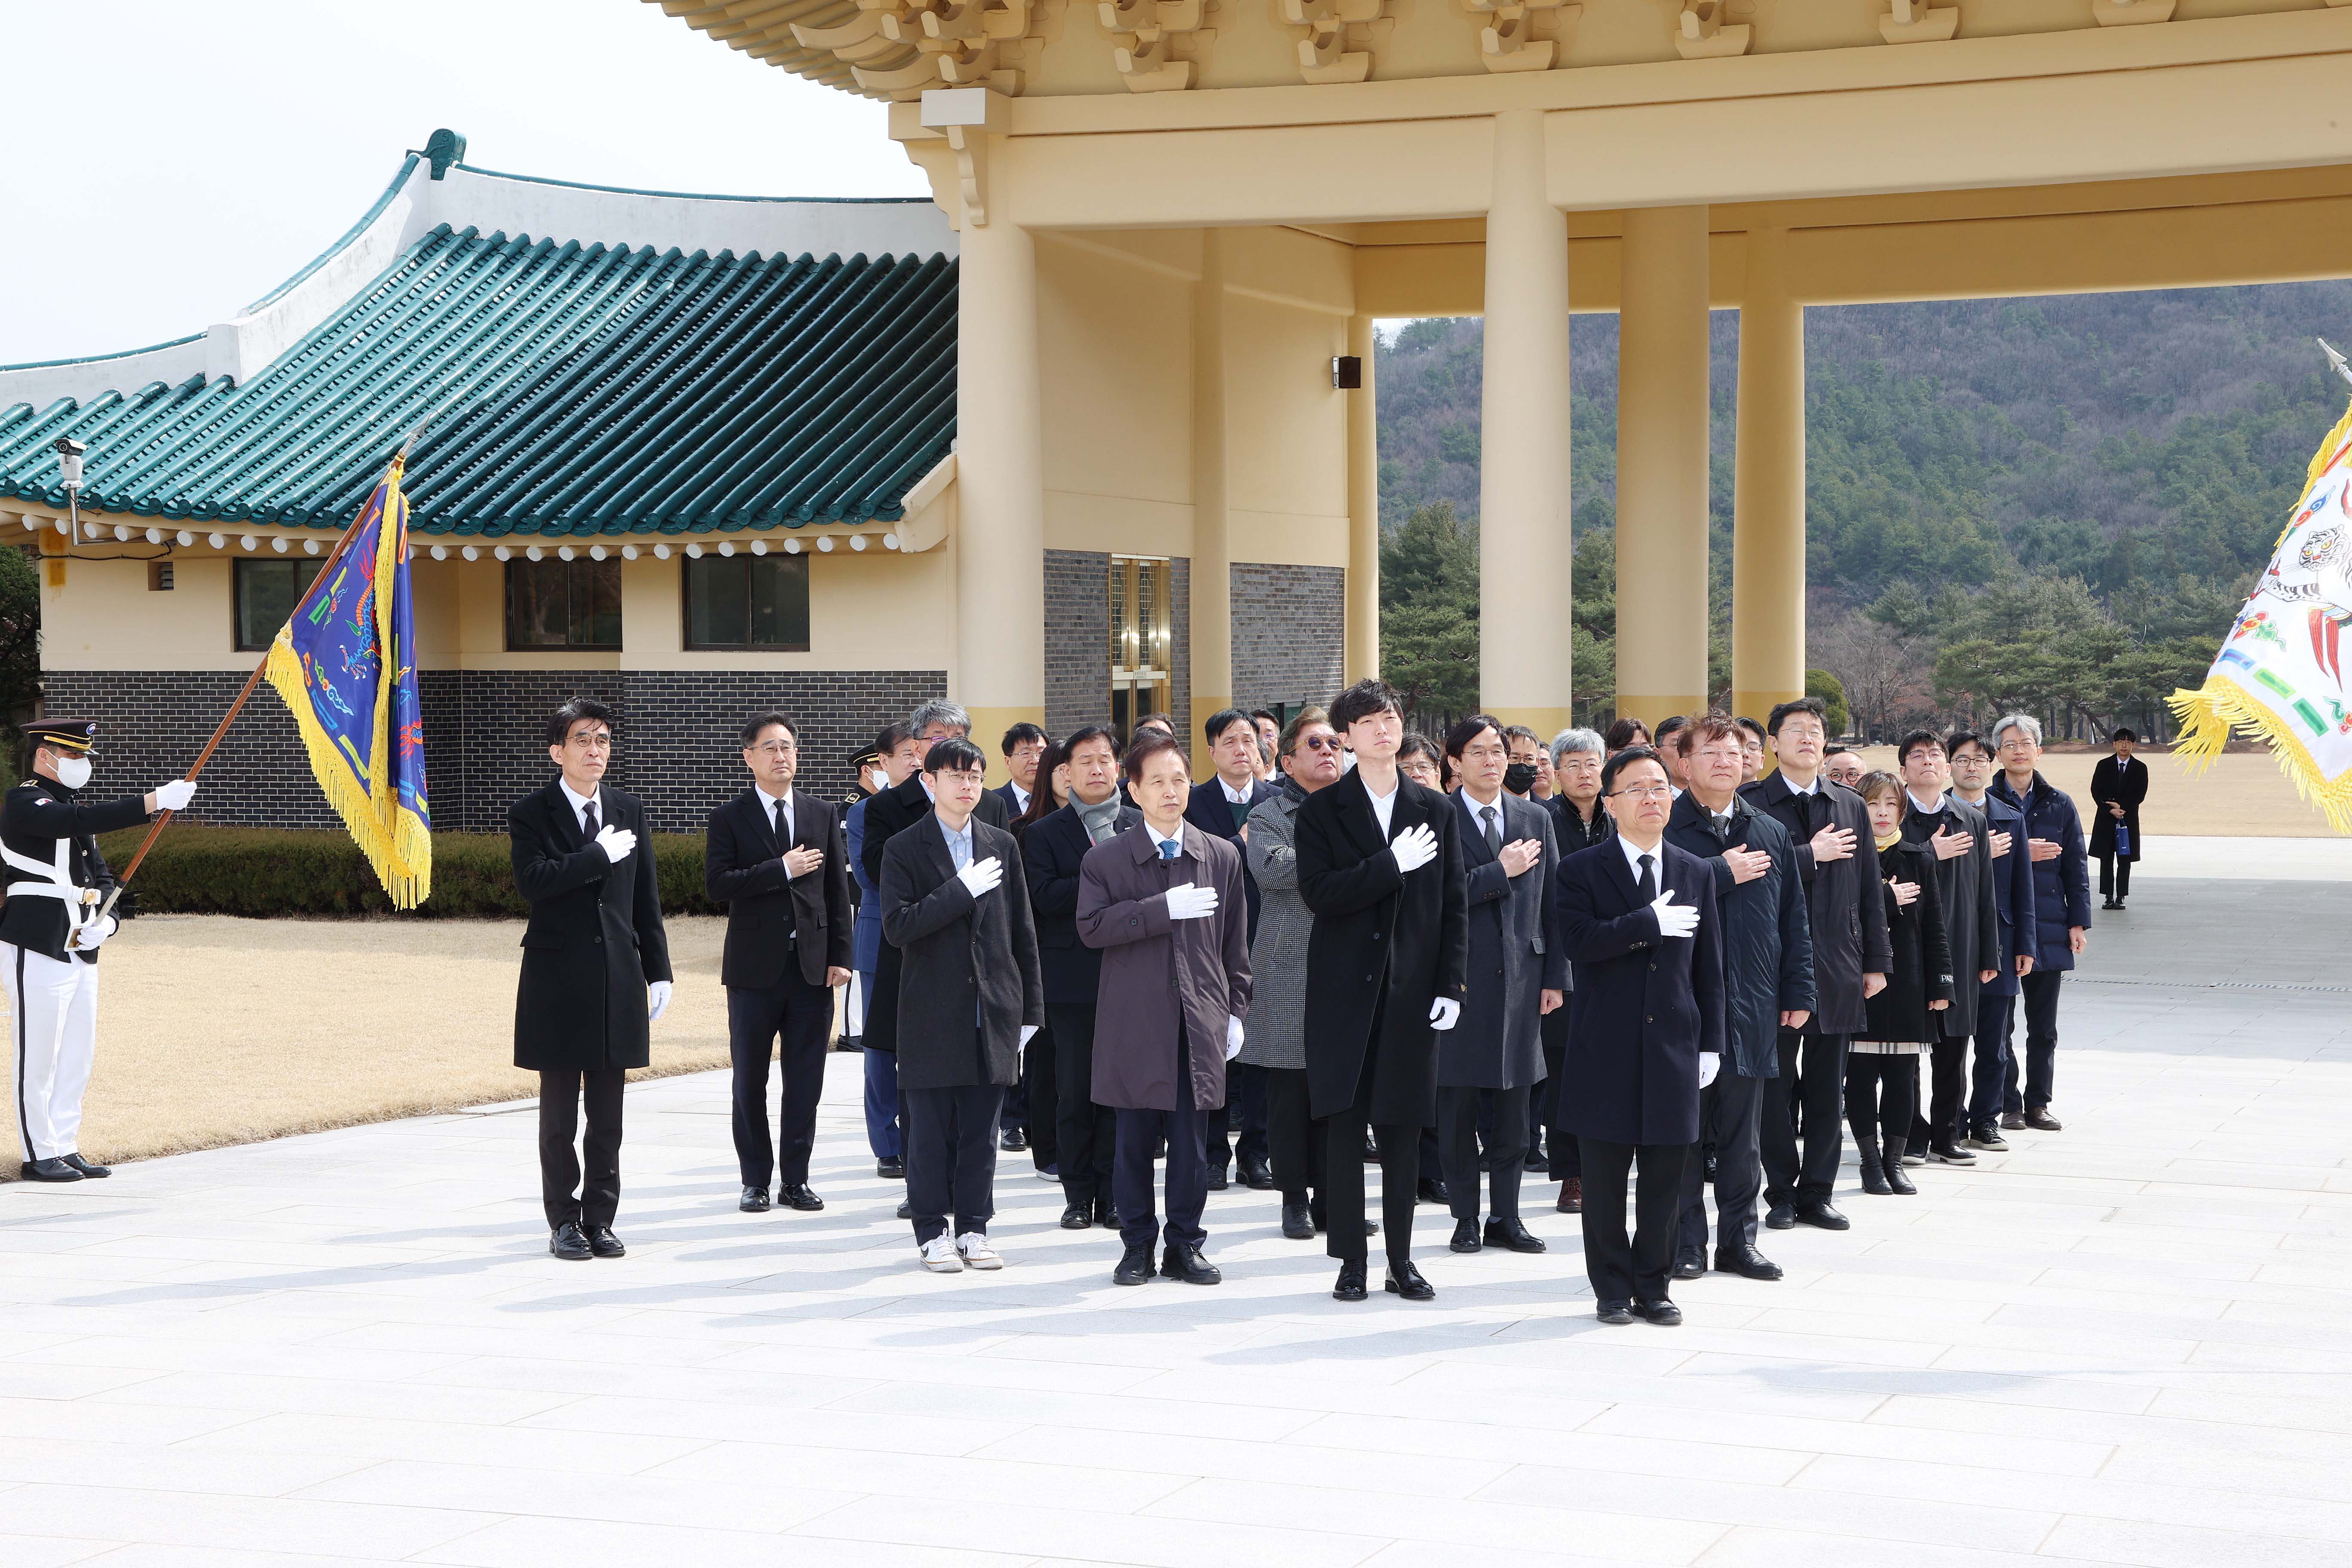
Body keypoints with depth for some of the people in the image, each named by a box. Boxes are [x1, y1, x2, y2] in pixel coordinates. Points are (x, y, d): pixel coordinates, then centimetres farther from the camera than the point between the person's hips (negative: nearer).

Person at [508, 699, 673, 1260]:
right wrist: (600, 855, -16)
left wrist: (657, 972, 7)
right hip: (557, 981, -4)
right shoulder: (531, 814, -3)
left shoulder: (629, 813, 11)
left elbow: (647, 899, 11)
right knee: (559, 1115, 5)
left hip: (618, 979, 4)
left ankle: (600, 1218, 17)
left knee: (608, 1117, 8)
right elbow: (534, 881, -20)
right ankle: (564, 1221, 13)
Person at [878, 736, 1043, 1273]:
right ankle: (933, 1232, 13)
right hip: (932, 1012, -3)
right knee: (931, 1130, 2)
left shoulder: (1002, 846, 9)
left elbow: (1023, 932, 11)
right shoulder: (904, 849, -2)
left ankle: (974, 1228, 17)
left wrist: (1030, 1008, 8)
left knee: (981, 1129, 8)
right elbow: (897, 927, -13)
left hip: (993, 1009, 3)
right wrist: (960, 890, -17)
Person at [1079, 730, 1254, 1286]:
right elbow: (1092, 927, -12)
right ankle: (1138, 1245, 14)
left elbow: (1235, 942, 12)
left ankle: (1184, 1245, 14)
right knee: (1135, 1141, 4)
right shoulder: (1105, 859, 2)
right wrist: (1164, 908, -17)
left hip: (1201, 1022, 2)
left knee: (1192, 1142, 4)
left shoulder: (1222, 856, 9)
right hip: (1135, 1023, -2)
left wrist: (1236, 1010, 8)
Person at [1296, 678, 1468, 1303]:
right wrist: (1392, 865, -17)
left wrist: (1450, 985, 0)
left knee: (1403, 1127, 5)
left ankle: (1401, 1258, 15)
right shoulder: (1322, 810, 1)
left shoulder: (1435, 810, 8)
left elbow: (1454, 904, 7)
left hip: (1411, 989, 2)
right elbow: (1318, 892, -12)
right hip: (1345, 989, -2)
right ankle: (1351, 1260, 7)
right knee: (1344, 1125, -1)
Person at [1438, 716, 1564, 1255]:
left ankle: (1505, 1218, 16)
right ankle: (1466, 1218, 12)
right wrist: (1500, 872, -14)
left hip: (1519, 976, 4)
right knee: (1458, 1109, 2)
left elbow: (1552, 903, 10)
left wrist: (1555, 977, 6)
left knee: (1513, 1108, 8)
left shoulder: (1536, 819, 11)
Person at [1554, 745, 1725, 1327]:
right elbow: (1578, 941, -16)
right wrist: (1650, 922, -17)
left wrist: (1710, 1041, 7)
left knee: (1664, 1179, 5)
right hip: (1606, 1048, -3)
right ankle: (1613, 1287, 15)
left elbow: (1709, 966, 11)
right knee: (1605, 1179, 3)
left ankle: (1652, 1285, 16)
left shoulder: (1697, 873, 11)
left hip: (1673, 1044, 3)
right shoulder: (1582, 870, 0)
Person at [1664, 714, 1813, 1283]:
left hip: (1751, 1006, 4)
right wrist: (1723, 873, -14)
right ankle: (1685, 1242, 9)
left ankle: (1738, 1238, 18)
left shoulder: (1772, 835, 13)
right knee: (1684, 1128, 2)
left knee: (1742, 1131, 10)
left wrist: (1798, 992, 7)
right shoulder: (1664, 829, -3)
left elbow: (1794, 918, 13)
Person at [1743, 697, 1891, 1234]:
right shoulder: (1750, 803, -3)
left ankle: (1817, 1194, 16)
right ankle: (1782, 1194, 13)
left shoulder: (1851, 806, 11)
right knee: (1776, 1087, 3)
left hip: (1836, 966, 4)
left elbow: (1870, 888, 11)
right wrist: (1810, 856, -13)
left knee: (1826, 1089, 8)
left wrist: (1875, 961, 8)